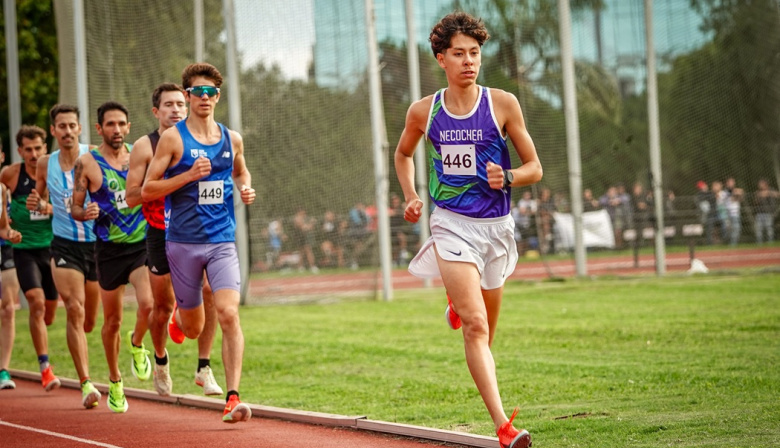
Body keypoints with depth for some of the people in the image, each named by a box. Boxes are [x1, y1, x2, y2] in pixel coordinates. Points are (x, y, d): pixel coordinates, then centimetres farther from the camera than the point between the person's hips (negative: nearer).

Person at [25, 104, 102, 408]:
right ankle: (86, 383, -20)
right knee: (75, 310, -18)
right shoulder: (45, 165, 4)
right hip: (64, 245, 0)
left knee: (89, 322, 9)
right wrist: (36, 204, -4)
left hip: (96, 243, 0)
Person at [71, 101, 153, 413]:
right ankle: (115, 382, 29)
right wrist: (86, 213, -21)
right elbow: (74, 208, 0)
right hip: (110, 249, -1)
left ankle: (137, 344, 11)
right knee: (112, 321, 9)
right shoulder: (87, 163, -4)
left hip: (142, 244, 1)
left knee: (147, 304, -23)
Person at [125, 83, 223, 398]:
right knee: (163, 306, 7)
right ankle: (160, 359, 35)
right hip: (161, 234, -2)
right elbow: (131, 197, -7)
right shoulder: (145, 147, -2)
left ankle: (204, 368, -10)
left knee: (209, 291, -18)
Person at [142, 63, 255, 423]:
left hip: (222, 241, 2)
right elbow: (147, 189, -5)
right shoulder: (173, 138, -3)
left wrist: (246, 188, 6)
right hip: (183, 242, -2)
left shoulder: (232, 139, 9)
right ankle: (178, 315, 46)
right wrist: (189, 175, -17)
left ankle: (233, 398, -18)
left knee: (229, 314, -18)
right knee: (193, 329, 7)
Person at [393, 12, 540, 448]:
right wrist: (411, 197, 5)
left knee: (485, 328, 16)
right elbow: (403, 154, 21)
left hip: (497, 225, 2)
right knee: (476, 327, -16)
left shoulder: (502, 104, -4)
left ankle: (459, 307, 55)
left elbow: (535, 168, 0)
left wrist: (506, 178, -20)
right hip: (452, 224, -2)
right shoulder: (424, 111, 0)